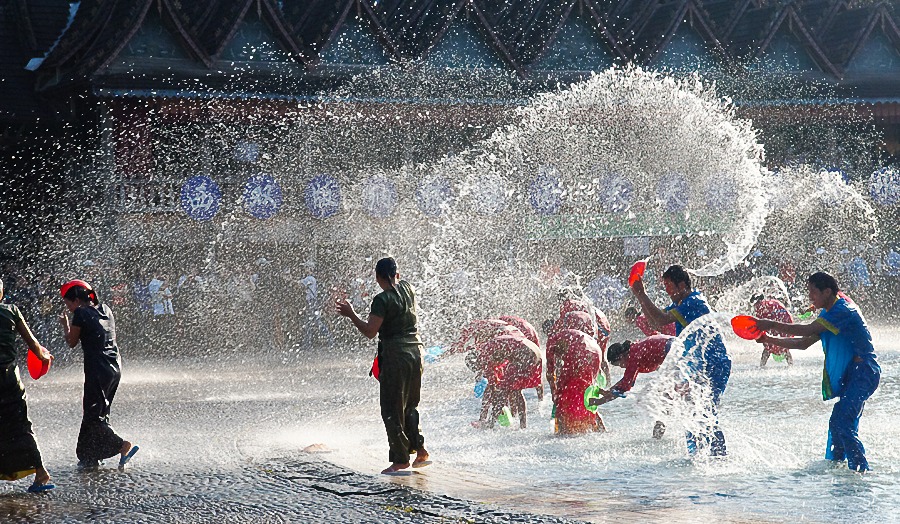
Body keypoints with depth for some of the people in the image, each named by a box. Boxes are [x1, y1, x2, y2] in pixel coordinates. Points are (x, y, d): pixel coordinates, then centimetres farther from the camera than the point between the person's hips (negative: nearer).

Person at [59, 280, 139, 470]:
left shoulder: (81, 314, -10)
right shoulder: (105, 310, 11)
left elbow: (71, 342, 0)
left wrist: (65, 324, 16)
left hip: (97, 369, -8)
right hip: (115, 367, 8)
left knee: (93, 416, -3)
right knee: (99, 414, 15)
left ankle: (124, 446, -16)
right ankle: (90, 458, 19)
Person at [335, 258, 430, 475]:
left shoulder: (382, 300, -15)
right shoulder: (407, 288, 6)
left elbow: (370, 331, -18)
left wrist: (351, 314, -8)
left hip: (395, 355, -7)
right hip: (415, 351, 7)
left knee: (392, 410, 1)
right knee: (409, 406, 19)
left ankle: (401, 459, 1)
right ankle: (420, 450, 13)